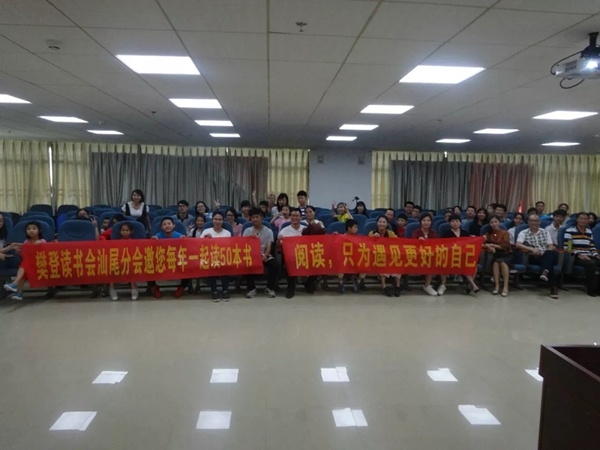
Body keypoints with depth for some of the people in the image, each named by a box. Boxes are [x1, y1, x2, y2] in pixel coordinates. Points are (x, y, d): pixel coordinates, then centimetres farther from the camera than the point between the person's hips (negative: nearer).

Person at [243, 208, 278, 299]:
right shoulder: (247, 231, 9)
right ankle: (251, 288, -16)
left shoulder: (268, 231, 5)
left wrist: (265, 255, -26)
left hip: (264, 255, 0)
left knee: (275, 264, -30)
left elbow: (268, 247, -4)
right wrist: (250, 238, -20)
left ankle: (270, 288, -11)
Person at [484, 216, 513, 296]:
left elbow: (505, 246, -12)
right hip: (495, 254, 2)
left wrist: (493, 245, -18)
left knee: (502, 262, -34)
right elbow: (484, 245, -1)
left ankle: (506, 286, -33)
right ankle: (496, 285, -30)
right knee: (495, 262, -32)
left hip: (506, 254, -2)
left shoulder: (504, 232, -1)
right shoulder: (488, 234, 9)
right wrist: (490, 247, -22)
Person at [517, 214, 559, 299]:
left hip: (547, 256, 3)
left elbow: (551, 246, 10)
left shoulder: (545, 232, 19)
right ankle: (553, 287, -34)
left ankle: (545, 272, -54)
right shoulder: (523, 233, 7)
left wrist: (546, 253, -13)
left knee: (551, 253, -35)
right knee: (550, 263, -34)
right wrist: (532, 249, -27)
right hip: (533, 257, -2)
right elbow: (518, 245, -12)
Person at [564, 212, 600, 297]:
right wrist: (578, 254, -20)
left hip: (588, 256, 6)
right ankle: (593, 289, -22)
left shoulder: (589, 232, 19)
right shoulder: (570, 231, -2)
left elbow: (592, 247, 20)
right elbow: (566, 247, -9)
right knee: (591, 264, -35)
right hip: (576, 257, -6)